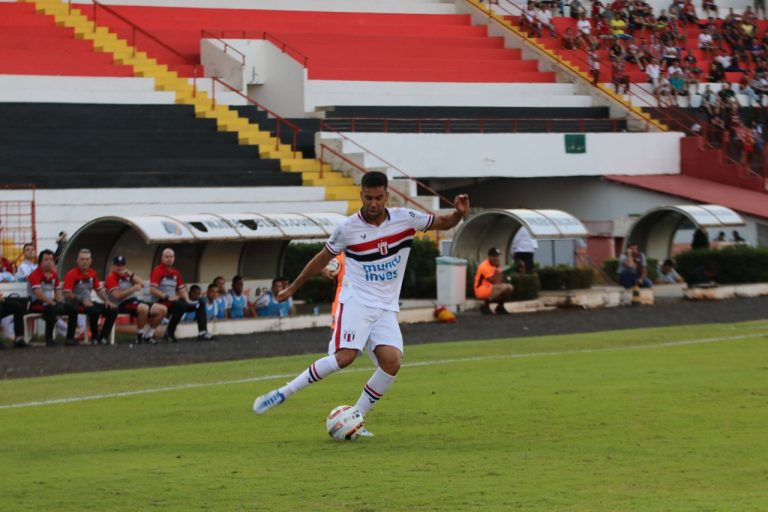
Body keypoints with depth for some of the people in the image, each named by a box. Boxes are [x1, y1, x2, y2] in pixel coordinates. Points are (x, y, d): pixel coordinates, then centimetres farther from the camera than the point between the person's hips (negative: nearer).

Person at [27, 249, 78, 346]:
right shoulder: (35, 275, -14)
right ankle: (49, 339, -26)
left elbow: (58, 291, 17)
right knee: (52, 309, -37)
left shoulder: (54, 274, 10)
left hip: (51, 303, 8)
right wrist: (53, 303, -23)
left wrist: (59, 302, -3)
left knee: (73, 308, -4)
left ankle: (70, 338, -5)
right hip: (37, 304, -8)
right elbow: (38, 294, -23)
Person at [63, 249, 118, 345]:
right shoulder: (71, 274, -10)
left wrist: (107, 300, 2)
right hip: (76, 304, -8)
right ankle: (95, 338, -18)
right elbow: (67, 295, -16)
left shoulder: (92, 273, 11)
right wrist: (82, 300, -25)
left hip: (88, 303, 8)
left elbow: (99, 290, 19)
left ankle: (103, 337, -11)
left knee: (113, 310, -7)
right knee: (94, 310, -35)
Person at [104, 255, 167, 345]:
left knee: (162, 309, -1)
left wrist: (130, 274, 0)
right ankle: (139, 336, -21)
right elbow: (117, 295, -16)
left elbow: (141, 284, 12)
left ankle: (148, 335, 6)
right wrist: (133, 288, -15)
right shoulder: (111, 278, -4)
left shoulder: (126, 275, 20)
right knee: (144, 308, -39)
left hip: (134, 301, 9)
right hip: (122, 304, -9)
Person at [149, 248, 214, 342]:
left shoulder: (175, 272, 15)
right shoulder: (157, 271, -8)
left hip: (173, 300, 8)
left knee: (200, 304, 0)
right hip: (161, 302, -8)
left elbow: (181, 288, 20)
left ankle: (202, 332, -9)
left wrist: (187, 299, 1)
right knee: (181, 305, -36)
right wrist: (167, 297, -25)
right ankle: (169, 334, -25)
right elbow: (152, 290, -18)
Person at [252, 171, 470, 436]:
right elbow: (323, 258, 10)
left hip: (386, 309, 3)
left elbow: (444, 223, 10)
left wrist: (459, 212, -13)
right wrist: (293, 287, 17)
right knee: (345, 357, -26)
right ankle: (284, 393, -16)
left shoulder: (404, 219, 0)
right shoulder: (348, 228, -4)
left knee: (392, 361, -18)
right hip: (356, 302, -3)